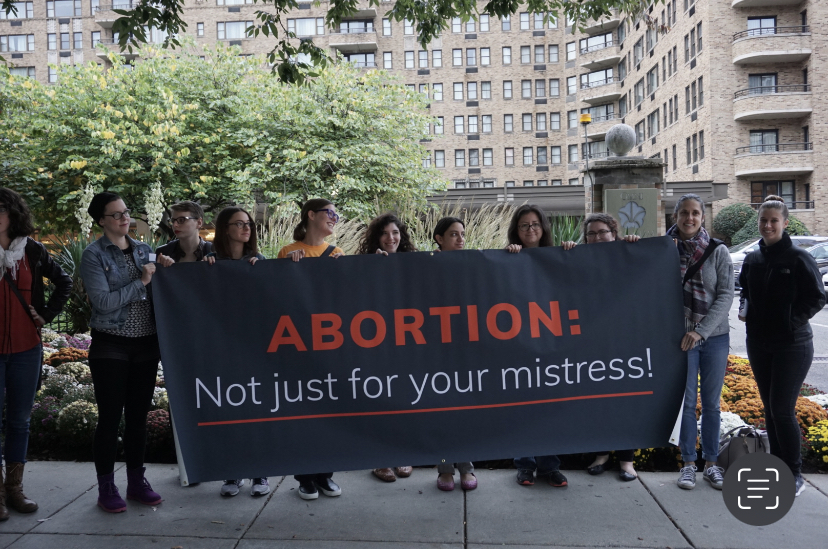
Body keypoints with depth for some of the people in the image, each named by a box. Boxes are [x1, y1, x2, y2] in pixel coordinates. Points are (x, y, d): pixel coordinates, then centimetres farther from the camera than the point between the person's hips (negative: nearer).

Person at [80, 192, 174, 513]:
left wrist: (164, 272, -6)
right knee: (110, 417, 2)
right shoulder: (93, 255, -4)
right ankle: (106, 488, 16)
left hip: (147, 344, 4)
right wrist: (140, 282, -14)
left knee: (138, 415, 11)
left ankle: (137, 481, 23)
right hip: (111, 346, -4)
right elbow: (102, 301, -15)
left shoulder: (144, 250, 9)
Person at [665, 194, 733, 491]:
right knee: (687, 402, 3)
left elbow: (726, 296, -6)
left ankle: (711, 464, 21)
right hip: (681, 336, 0)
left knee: (711, 403, 9)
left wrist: (701, 331, -16)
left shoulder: (718, 251, -2)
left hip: (715, 336, 1)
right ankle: (688, 464, 15)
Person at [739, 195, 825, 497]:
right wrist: (745, 311, 3)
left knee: (782, 409, -6)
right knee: (770, 407, 12)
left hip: (792, 345, -6)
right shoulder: (752, 260, 7)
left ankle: (795, 474, 9)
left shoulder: (799, 258, -10)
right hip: (758, 344, 6)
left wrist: (792, 319, -16)